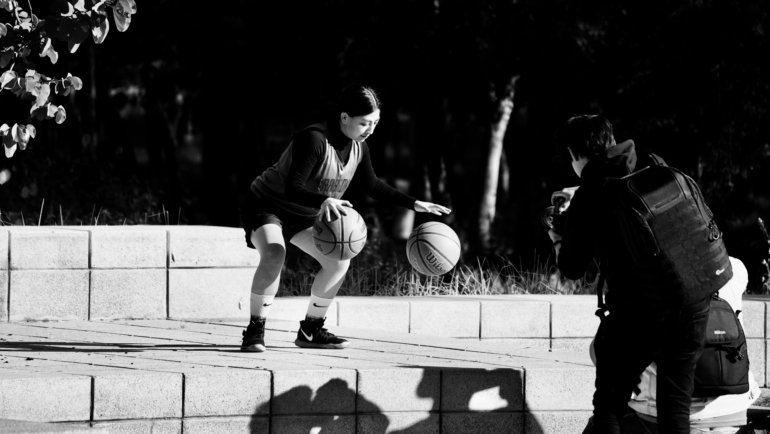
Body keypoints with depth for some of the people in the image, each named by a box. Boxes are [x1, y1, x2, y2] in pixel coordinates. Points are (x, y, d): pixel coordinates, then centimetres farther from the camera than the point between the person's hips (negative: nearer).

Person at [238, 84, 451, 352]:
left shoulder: (358, 147, -6)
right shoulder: (313, 140, -32)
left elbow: (371, 186, 11)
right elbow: (291, 189, -40)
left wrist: (414, 204, 8)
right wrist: (324, 201, -58)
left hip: (304, 215, 8)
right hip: (266, 206, -8)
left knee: (339, 260, -6)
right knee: (274, 255, -34)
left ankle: (311, 330, 10)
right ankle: (255, 332, -24)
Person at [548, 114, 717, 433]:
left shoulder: (589, 195, -3)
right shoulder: (655, 169, 8)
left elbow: (572, 269, 6)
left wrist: (558, 240, 27)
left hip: (639, 311, -4)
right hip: (694, 305, 4)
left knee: (609, 406, 10)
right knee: (675, 406, 12)